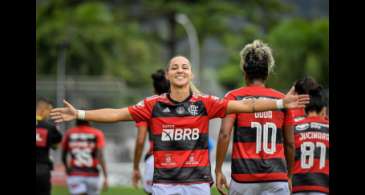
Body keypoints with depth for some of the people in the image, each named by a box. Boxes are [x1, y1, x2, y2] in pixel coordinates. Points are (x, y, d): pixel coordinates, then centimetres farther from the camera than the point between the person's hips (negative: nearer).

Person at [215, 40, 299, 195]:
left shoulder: (234, 97, 1)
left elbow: (224, 134, -10)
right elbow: (290, 143, 11)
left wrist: (218, 170, -6)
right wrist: (289, 175, 22)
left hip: (244, 177, -1)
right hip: (277, 178, 1)